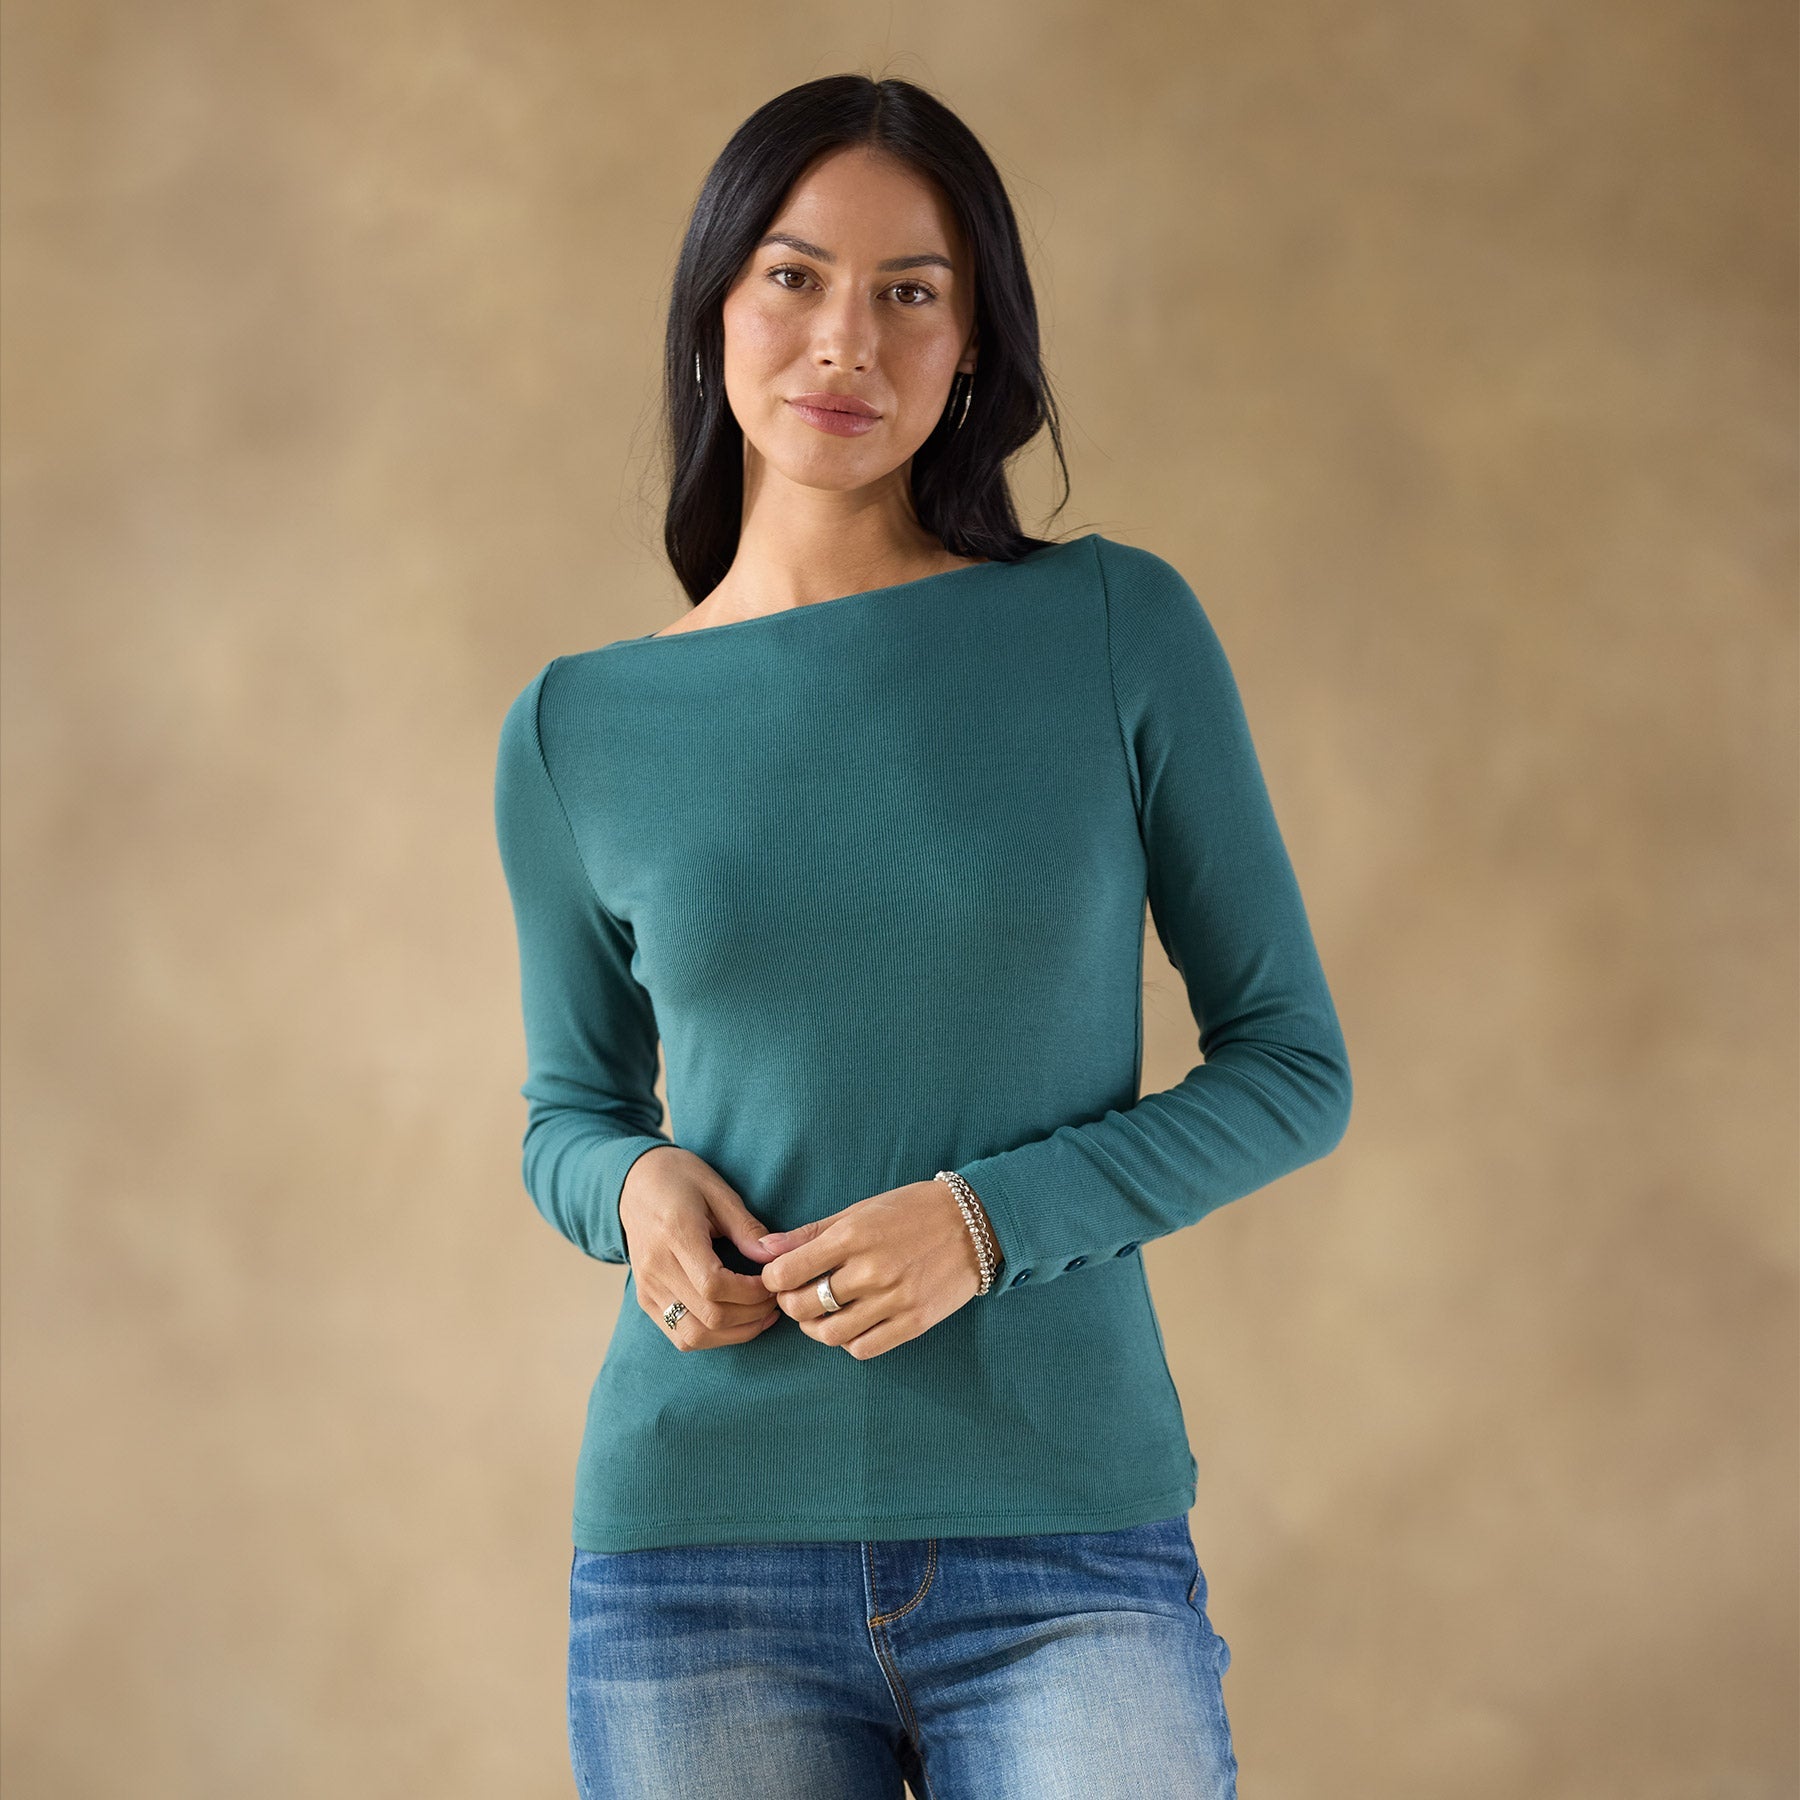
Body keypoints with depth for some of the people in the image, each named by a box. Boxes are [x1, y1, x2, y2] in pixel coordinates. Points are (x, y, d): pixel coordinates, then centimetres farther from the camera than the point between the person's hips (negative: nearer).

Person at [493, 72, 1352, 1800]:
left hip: (1069, 1557, -1)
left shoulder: (1119, 630, -1)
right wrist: (635, 1186, -7)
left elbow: (1292, 1066, 3)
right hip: (700, 1557, 2)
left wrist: (987, 1217, -12)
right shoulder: (577, 731, 4)